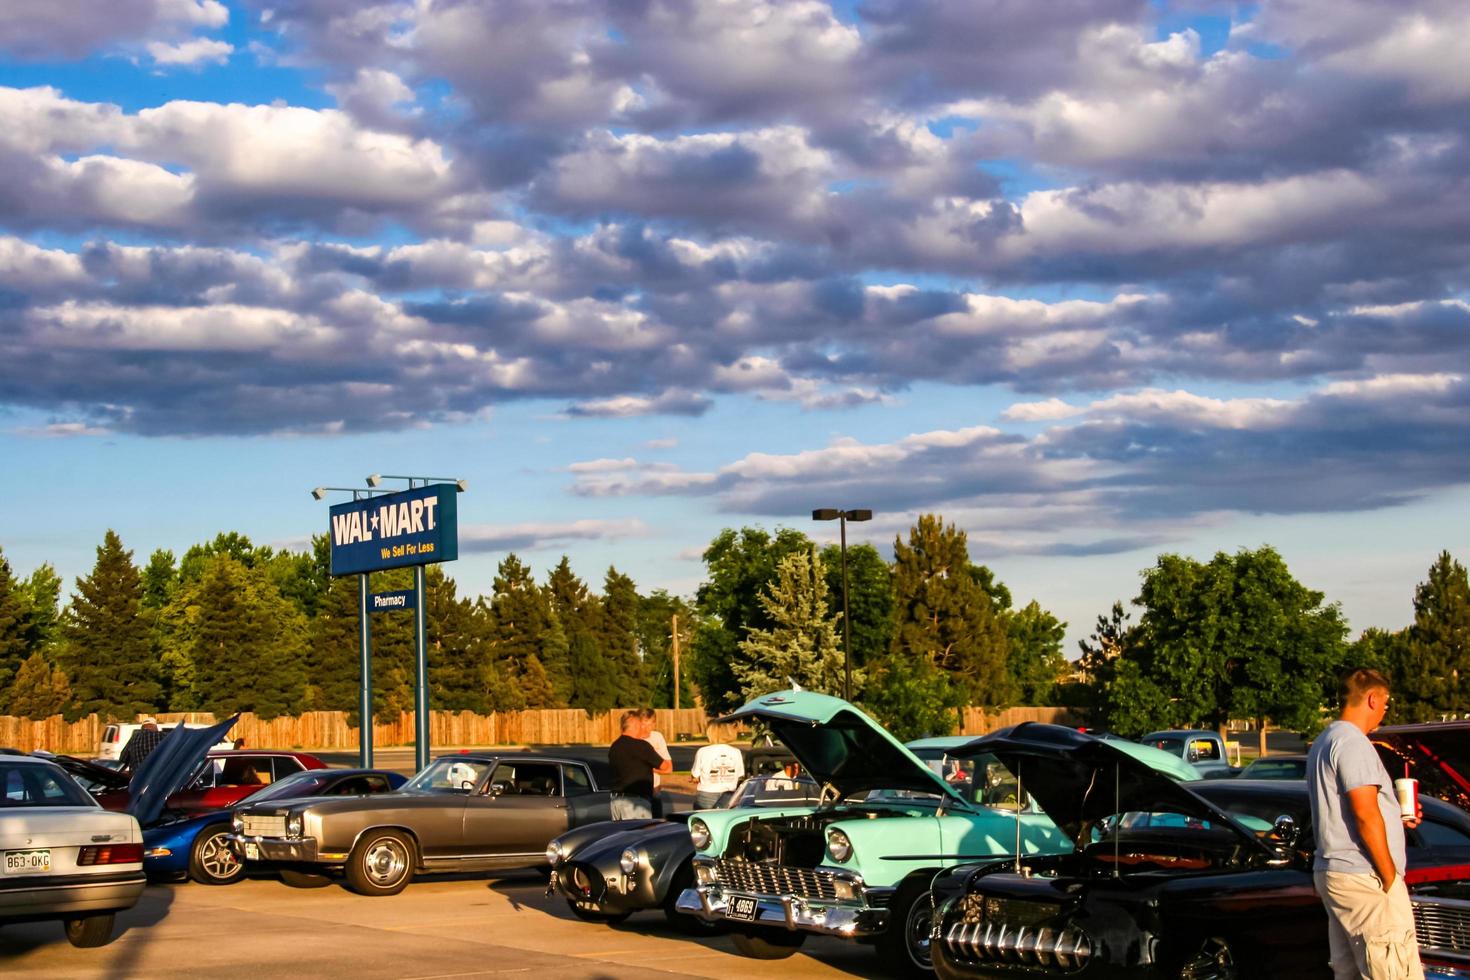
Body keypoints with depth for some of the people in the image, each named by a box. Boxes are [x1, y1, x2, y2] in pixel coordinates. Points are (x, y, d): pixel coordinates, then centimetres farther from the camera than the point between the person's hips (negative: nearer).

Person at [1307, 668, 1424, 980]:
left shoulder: (1323, 742, 19)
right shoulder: (1353, 742, -14)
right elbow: (1366, 815, -20)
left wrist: (1395, 817, 21)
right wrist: (1390, 877, -15)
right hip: (1363, 879, -11)